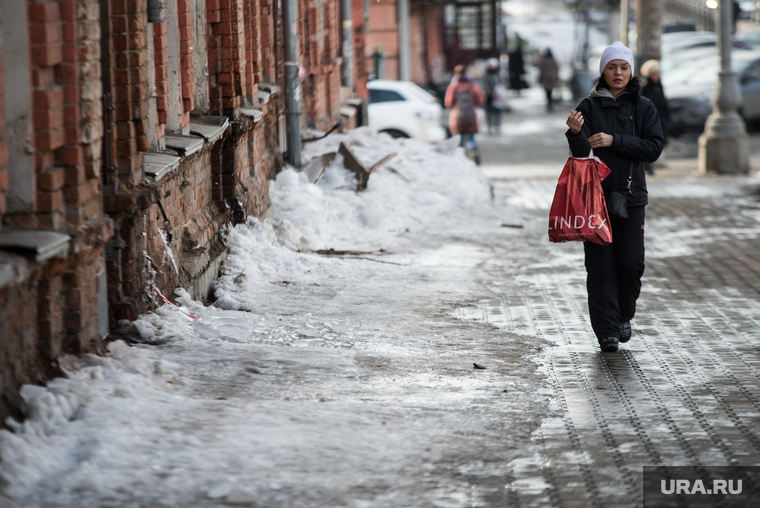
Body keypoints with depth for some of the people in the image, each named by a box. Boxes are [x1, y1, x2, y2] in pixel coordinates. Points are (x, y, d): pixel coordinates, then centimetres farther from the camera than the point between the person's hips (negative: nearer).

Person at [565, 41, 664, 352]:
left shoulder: (643, 107, 6)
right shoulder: (589, 106, 2)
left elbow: (653, 149, -4)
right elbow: (581, 152, -9)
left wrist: (614, 140, -14)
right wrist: (576, 133, -31)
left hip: (631, 196, 1)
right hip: (596, 195, -1)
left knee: (631, 263, -3)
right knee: (601, 265, -4)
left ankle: (624, 316, 22)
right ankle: (607, 331, 0)